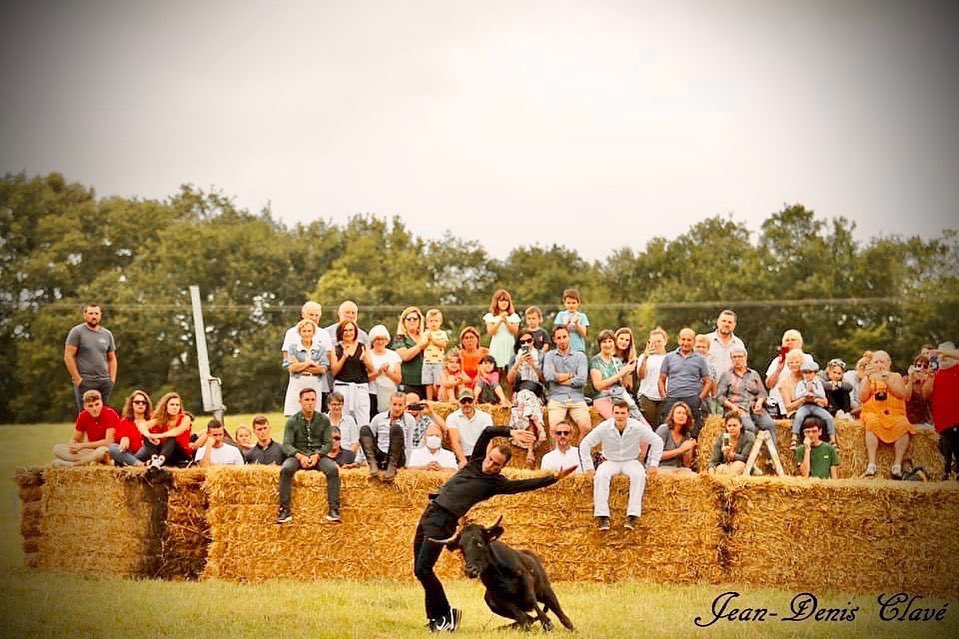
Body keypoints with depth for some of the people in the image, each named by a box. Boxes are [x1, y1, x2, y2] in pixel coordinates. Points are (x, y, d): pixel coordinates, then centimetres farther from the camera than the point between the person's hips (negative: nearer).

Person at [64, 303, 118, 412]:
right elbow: (68, 357, -5)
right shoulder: (77, 332, 0)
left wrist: (112, 379, 9)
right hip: (85, 382, -5)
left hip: (105, 382, 5)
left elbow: (112, 359, 22)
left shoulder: (107, 334, 15)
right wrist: (77, 379, -10)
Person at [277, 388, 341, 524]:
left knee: (333, 469, -30)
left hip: (318, 456, 1)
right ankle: (285, 509, -28)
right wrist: (300, 456, -21)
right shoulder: (292, 421, 4)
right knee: (285, 469, -33)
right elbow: (287, 445, -3)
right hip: (298, 455, -1)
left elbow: (328, 443, 3)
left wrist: (317, 455, -16)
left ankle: (333, 509, -28)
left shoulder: (324, 420, 7)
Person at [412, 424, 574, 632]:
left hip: (444, 521, -6)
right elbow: (487, 432, 5)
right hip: (430, 511, 7)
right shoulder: (476, 461, 12)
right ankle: (436, 615, 14)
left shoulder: (496, 483, -2)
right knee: (420, 570, 7)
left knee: (423, 570, -14)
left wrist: (556, 478, -10)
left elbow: (528, 484, -5)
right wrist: (510, 433, -6)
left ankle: (446, 614, -2)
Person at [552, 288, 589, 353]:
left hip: (578, 349, 0)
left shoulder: (582, 316, 7)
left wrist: (576, 323, -14)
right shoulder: (561, 315, 8)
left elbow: (583, 333, 0)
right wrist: (565, 324, -17)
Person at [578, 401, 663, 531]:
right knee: (601, 476, -33)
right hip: (610, 462, 0)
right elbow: (584, 444, -5)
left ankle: (632, 515, -34)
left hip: (631, 461, 0)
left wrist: (653, 464, -7)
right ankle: (602, 515, -33)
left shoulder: (637, 427, -13)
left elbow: (657, 442, -2)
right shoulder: (604, 428, -14)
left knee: (639, 475, -34)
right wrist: (589, 467, -9)